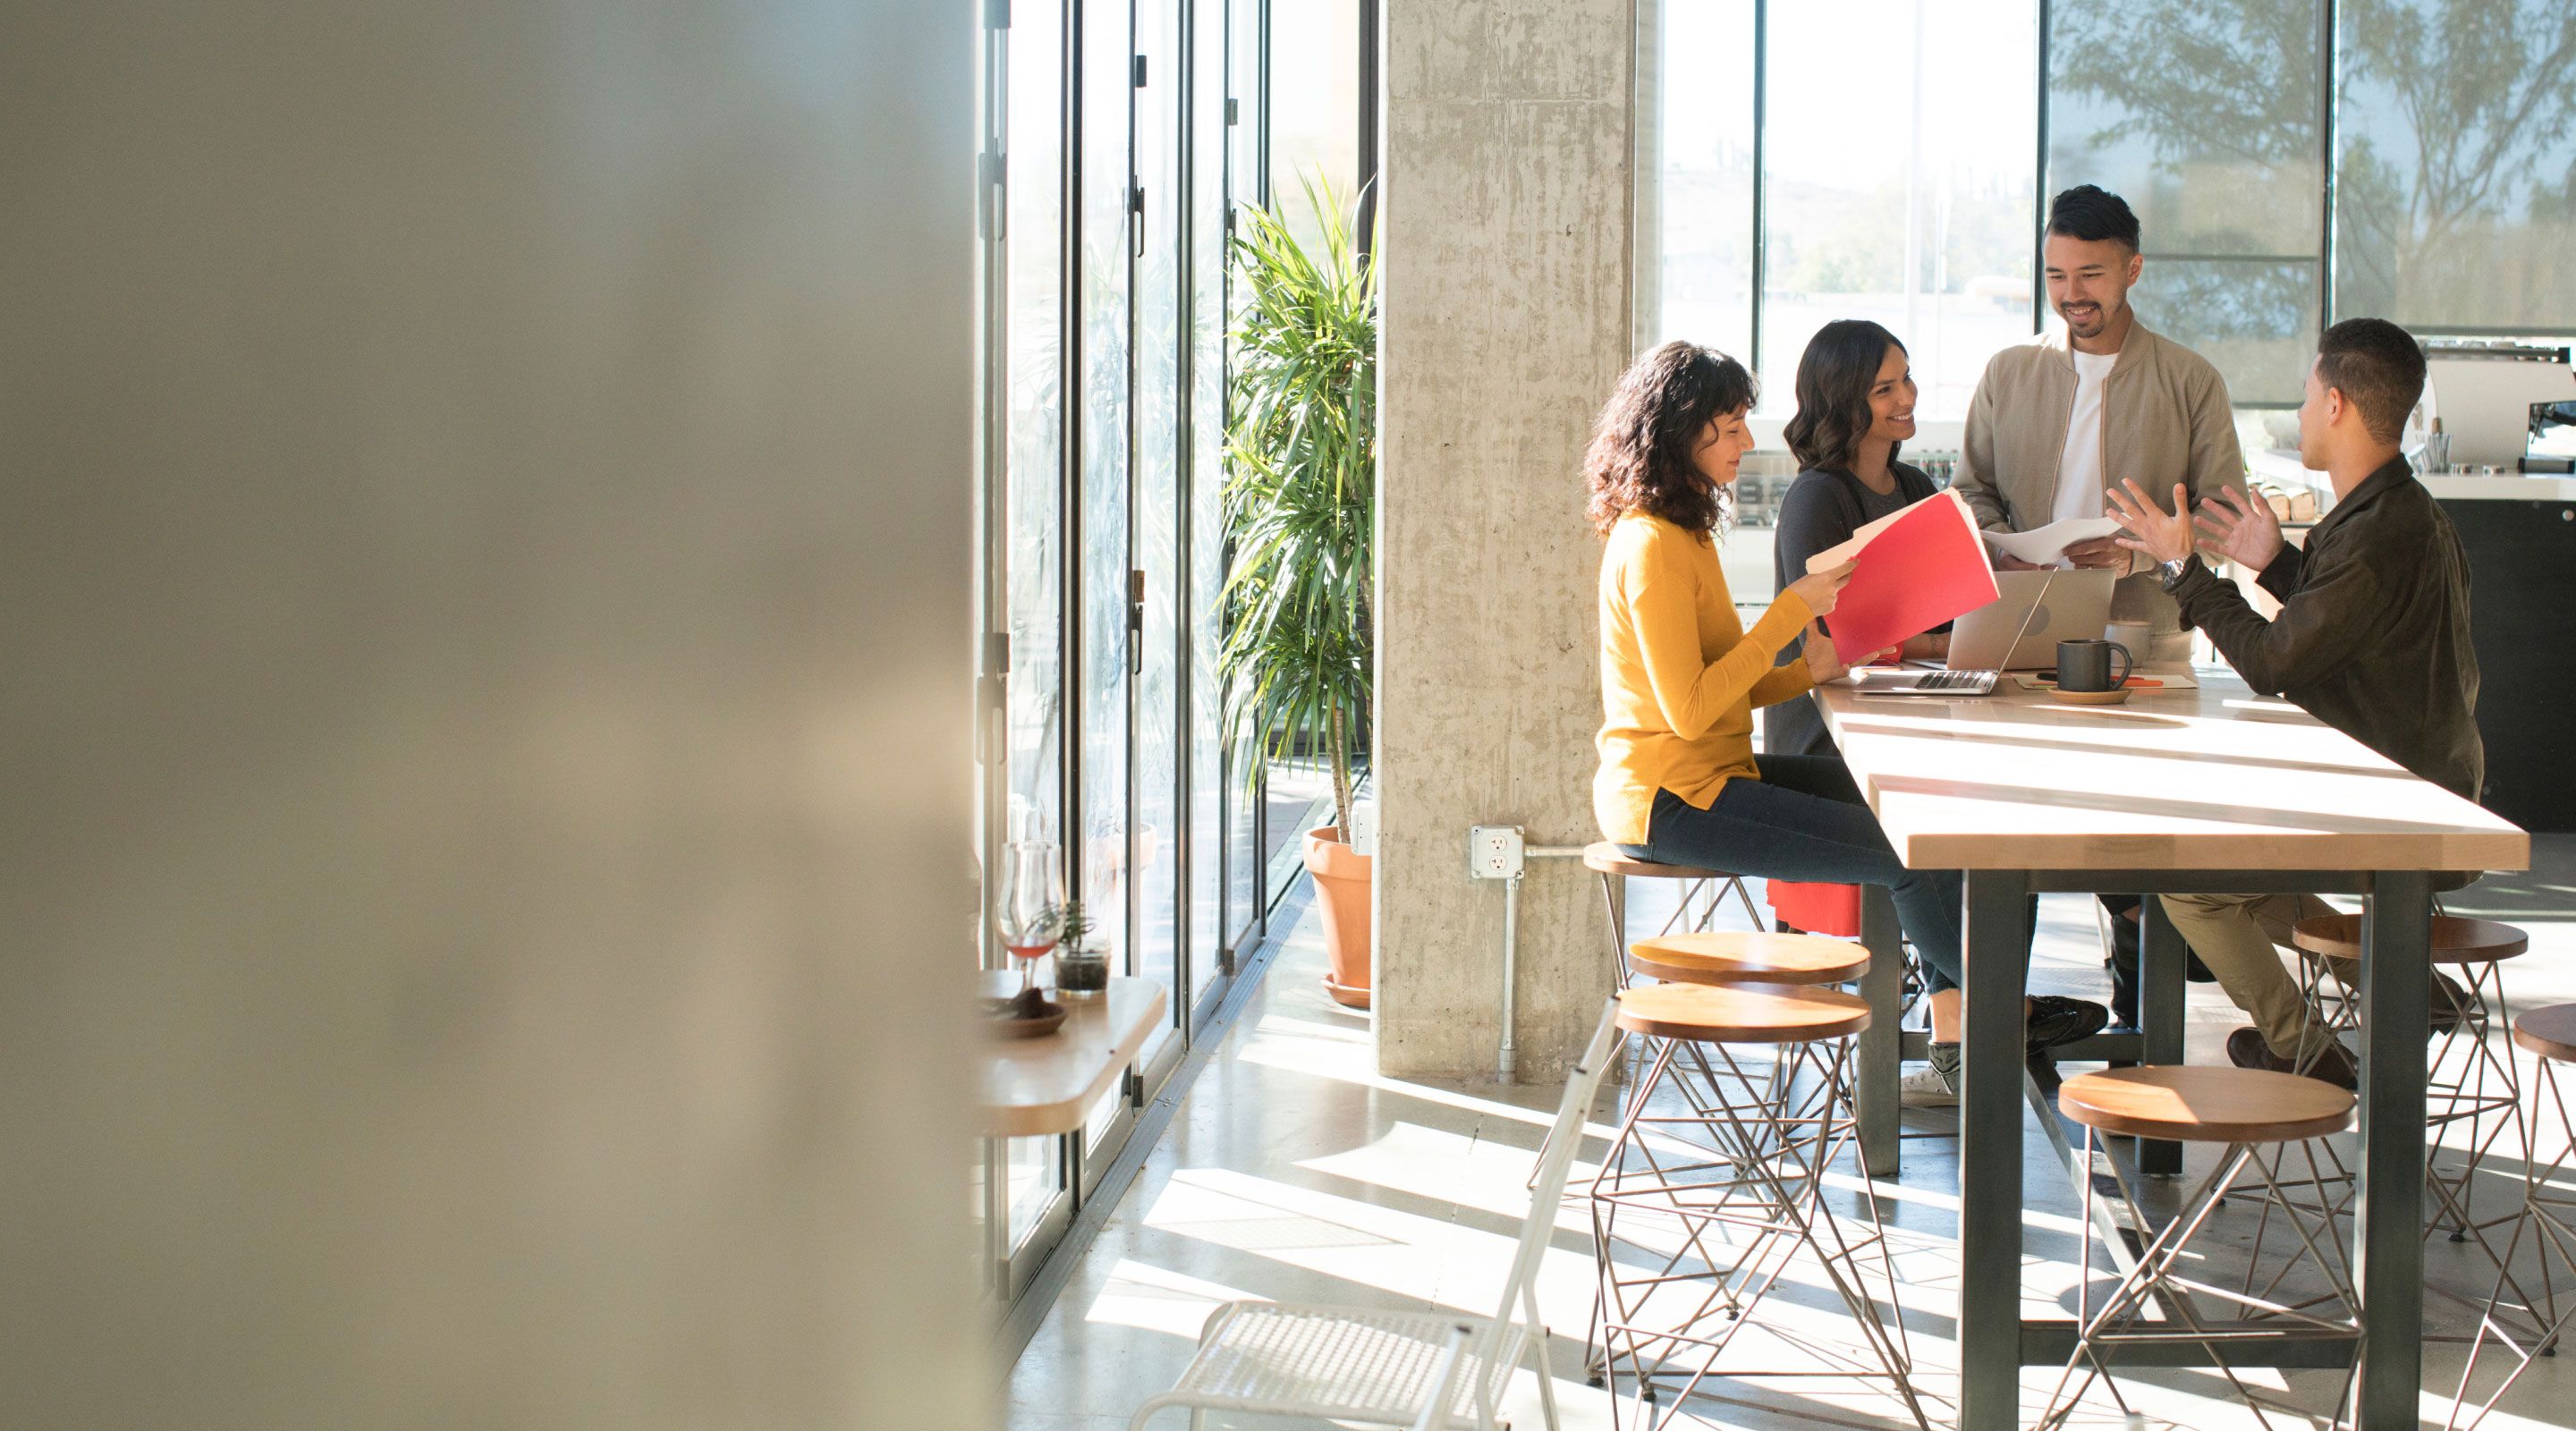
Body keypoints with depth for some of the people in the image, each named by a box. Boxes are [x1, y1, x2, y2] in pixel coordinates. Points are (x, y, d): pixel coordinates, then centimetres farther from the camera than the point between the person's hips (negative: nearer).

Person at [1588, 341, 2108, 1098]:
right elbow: (1689, 710, -23)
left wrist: (1808, 672, -2)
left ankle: (1954, 1027, 5)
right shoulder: (1651, 546, -18)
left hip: (1717, 773, 11)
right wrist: (1790, 612, -18)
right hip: (1672, 801, -11)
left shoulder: (1681, 531, 14)